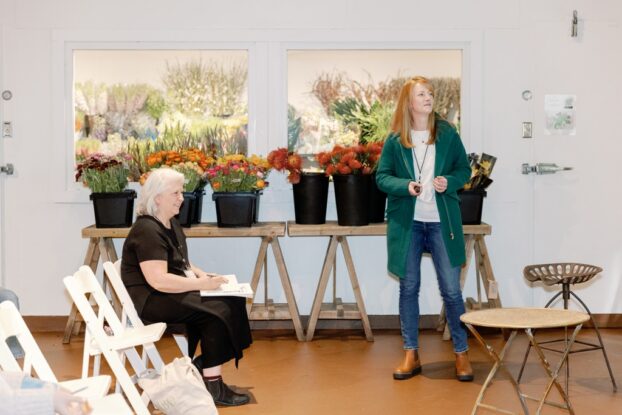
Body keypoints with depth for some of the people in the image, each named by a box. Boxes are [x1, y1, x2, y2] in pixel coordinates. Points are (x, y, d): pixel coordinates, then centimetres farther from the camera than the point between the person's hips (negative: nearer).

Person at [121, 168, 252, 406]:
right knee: (217, 311, -23)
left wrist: (200, 273, 7)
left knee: (233, 302, -9)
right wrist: (201, 283, -23)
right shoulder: (147, 231, -19)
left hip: (171, 293, 9)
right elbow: (158, 280, -27)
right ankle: (212, 385, -15)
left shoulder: (171, 224, 13)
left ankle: (202, 365, -4)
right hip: (149, 300, -9)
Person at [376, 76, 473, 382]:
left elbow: (464, 169, 9)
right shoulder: (394, 140, 0)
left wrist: (450, 182, -12)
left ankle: (461, 354, 15)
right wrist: (405, 185, -16)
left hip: (442, 221, 0)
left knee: (451, 290, 1)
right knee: (408, 287, 8)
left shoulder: (448, 134, 1)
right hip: (406, 221, 1)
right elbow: (382, 177, 2)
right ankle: (411, 354, 19)